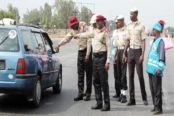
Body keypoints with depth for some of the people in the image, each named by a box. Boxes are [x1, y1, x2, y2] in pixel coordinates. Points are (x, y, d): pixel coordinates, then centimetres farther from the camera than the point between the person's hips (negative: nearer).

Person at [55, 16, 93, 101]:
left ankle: (88, 94, 4)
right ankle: (80, 93, 7)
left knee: (88, 74, -2)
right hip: (80, 51, 7)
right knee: (80, 74, 4)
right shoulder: (73, 30, 8)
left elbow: (89, 40, -17)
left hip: (87, 50, -7)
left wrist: (88, 54, -19)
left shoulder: (84, 27, -14)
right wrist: (59, 45, -2)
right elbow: (67, 38, 15)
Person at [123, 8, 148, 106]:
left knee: (140, 75, -3)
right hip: (131, 51, 5)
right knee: (131, 75, 4)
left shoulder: (141, 26, -6)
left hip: (138, 50, -5)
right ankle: (132, 99, 7)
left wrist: (142, 54, -16)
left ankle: (144, 98, 11)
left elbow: (143, 41, -8)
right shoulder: (129, 26, 11)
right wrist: (124, 53, 12)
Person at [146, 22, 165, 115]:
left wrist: (160, 68, -22)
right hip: (151, 69, 9)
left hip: (156, 70, -9)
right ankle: (155, 106, 22)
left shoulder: (160, 41, -11)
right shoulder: (154, 41, 16)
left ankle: (159, 108, 1)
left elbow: (162, 56, -17)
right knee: (152, 89, 13)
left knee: (157, 89, -4)